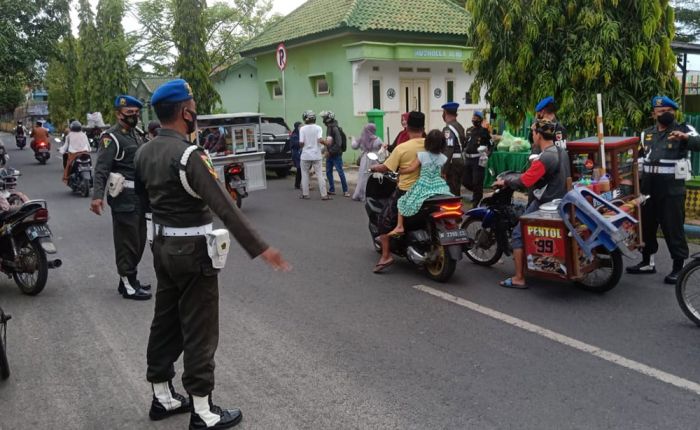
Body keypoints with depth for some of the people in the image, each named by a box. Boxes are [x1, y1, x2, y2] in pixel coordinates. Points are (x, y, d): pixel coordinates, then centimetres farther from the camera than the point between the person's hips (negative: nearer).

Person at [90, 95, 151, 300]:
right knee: (127, 241, -4)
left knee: (139, 240, 15)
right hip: (124, 196, -9)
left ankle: (130, 279, 27)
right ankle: (128, 285, 3)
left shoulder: (135, 135, 18)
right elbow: (101, 169, -18)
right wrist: (97, 196, -29)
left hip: (139, 195, 9)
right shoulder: (111, 137, -10)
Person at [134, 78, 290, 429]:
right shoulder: (189, 155, -22)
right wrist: (260, 248, -28)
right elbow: (224, 207, -28)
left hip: (162, 246, 8)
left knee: (165, 322, 17)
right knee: (198, 331, 1)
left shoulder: (145, 152, 4)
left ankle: (162, 397, 30)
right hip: (192, 251, -8)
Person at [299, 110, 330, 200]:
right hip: (316, 155, 1)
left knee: (305, 174, 12)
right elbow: (320, 140, -17)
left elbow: (301, 143, -9)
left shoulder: (302, 129, -4)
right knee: (319, 174, 3)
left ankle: (305, 194, 14)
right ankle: (324, 194, -1)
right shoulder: (318, 128, -3)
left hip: (306, 155, 0)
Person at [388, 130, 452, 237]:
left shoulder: (422, 155, -5)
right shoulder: (443, 158, 5)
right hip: (439, 187, 3)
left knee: (402, 202, 11)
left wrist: (398, 171, 4)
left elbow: (411, 169, -10)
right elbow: (443, 174, 13)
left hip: (423, 186, -2)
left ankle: (399, 226, 5)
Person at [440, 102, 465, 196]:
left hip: (452, 164, -9)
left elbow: (448, 151, -23)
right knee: (456, 191, 17)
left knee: (451, 193, -6)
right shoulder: (460, 127, 13)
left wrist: (443, 170, -23)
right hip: (460, 162, 9)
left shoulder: (448, 129, -16)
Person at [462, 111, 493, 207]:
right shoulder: (469, 130, 15)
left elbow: (491, 145, -2)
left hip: (478, 160, -7)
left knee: (477, 182, -5)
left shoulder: (484, 131, -4)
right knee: (465, 181, 8)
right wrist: (464, 154, 18)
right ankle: (476, 192, 33)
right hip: (468, 159, 7)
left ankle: (477, 203, 6)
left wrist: (486, 155, -12)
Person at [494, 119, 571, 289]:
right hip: (560, 200, 9)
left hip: (544, 204, -9)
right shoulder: (562, 152, 7)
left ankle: (519, 278, -4)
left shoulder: (545, 158, -23)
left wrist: (505, 182, -9)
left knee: (518, 234, -4)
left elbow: (525, 181, -24)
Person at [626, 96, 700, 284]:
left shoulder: (683, 129, -2)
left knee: (673, 228, -4)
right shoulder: (647, 133, 15)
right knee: (646, 225, 13)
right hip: (648, 187, 6)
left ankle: (679, 267, 6)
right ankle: (648, 262, 27)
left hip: (672, 188, -6)